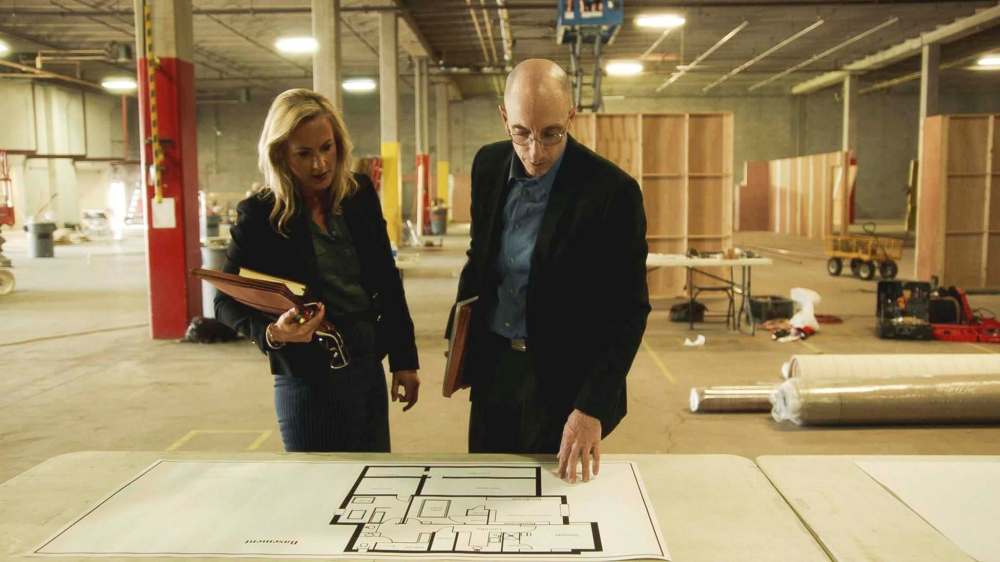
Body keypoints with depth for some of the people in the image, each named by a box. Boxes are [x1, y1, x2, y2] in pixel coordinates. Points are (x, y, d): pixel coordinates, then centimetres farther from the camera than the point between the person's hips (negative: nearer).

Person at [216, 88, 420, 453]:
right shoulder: (260, 215, -10)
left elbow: (387, 281, 7)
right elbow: (227, 301, -5)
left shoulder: (360, 194, 1)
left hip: (370, 369, 4)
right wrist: (271, 333, -25)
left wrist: (404, 359, 6)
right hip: (309, 382, -4)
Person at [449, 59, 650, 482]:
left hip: (563, 379, -5)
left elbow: (628, 311, -17)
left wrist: (592, 407, -23)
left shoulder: (613, 191, -18)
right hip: (492, 367, 5)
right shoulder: (488, 164, -1)